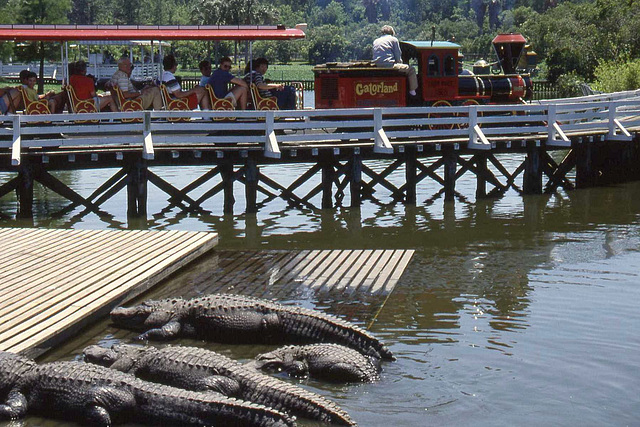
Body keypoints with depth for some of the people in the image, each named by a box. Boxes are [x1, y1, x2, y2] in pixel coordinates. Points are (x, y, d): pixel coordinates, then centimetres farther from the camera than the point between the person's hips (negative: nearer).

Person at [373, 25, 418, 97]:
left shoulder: (375, 41, 19)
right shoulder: (393, 39, 4)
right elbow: (398, 56, 1)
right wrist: (400, 63, 22)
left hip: (378, 67, 7)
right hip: (389, 65, -7)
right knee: (411, 69, 6)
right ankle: (412, 91, 5)